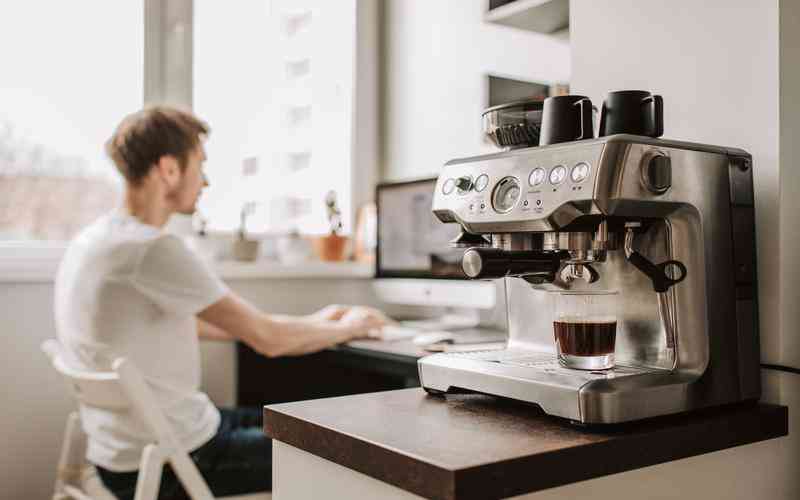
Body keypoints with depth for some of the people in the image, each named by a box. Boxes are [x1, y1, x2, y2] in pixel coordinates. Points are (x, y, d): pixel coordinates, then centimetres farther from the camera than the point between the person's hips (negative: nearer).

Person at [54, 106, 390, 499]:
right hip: (164, 466, -9)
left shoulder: (98, 239, 6)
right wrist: (349, 327, -1)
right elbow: (268, 339, -22)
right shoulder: (154, 250, -25)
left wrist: (311, 323, 14)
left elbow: (191, 324, 15)